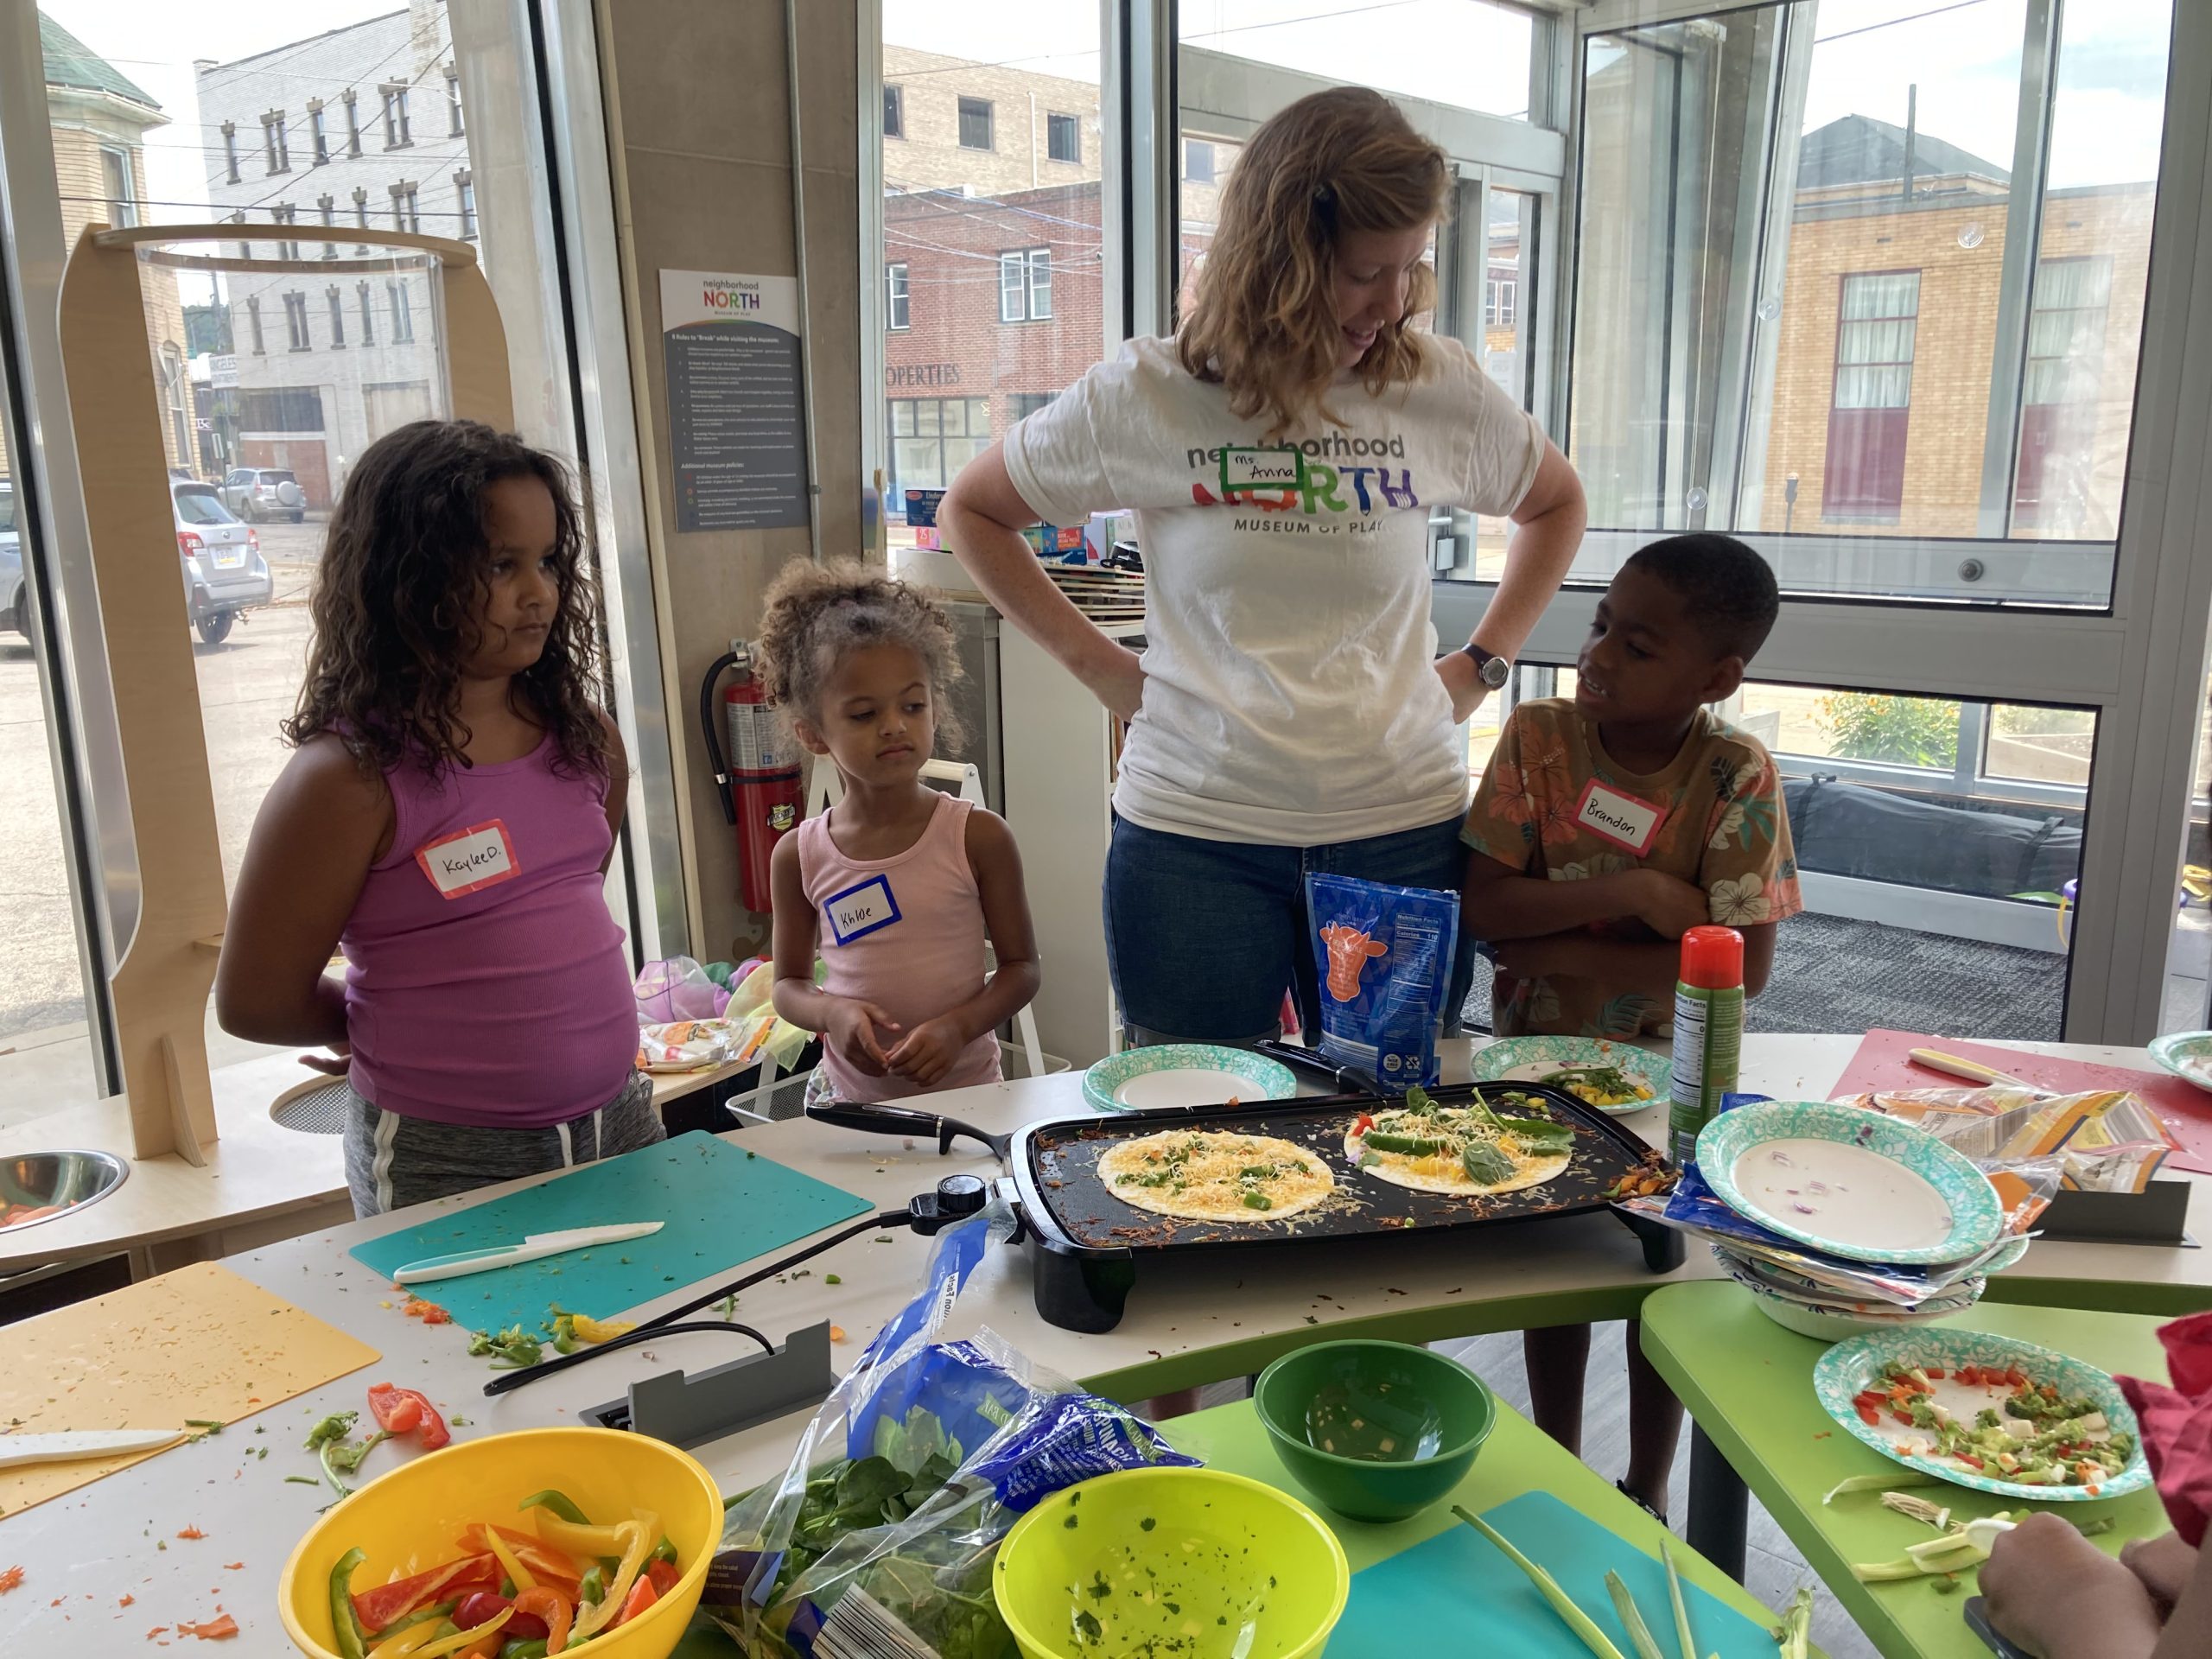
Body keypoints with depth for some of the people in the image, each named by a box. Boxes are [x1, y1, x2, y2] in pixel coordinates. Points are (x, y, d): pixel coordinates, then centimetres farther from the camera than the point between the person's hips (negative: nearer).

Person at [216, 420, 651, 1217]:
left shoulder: (585, 739, 0)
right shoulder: (350, 777, -17)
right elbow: (256, 1001, -8)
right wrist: (386, 1030, 5)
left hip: (616, 1119, 6)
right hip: (445, 1168, -5)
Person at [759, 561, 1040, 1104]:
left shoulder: (978, 836, -7)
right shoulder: (799, 856, -2)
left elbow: (1021, 967, -1)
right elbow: (789, 985, 9)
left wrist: (957, 1027, -18)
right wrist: (833, 1012, -13)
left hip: (964, 1089, -1)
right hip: (848, 1095, 2)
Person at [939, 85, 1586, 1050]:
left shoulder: (1441, 389, 1)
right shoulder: (1143, 397, -5)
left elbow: (1556, 503, 20)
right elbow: (971, 512, 9)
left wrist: (1483, 664, 8)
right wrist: (1093, 662, 0)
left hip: (1402, 828, 2)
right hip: (1194, 833, -1)